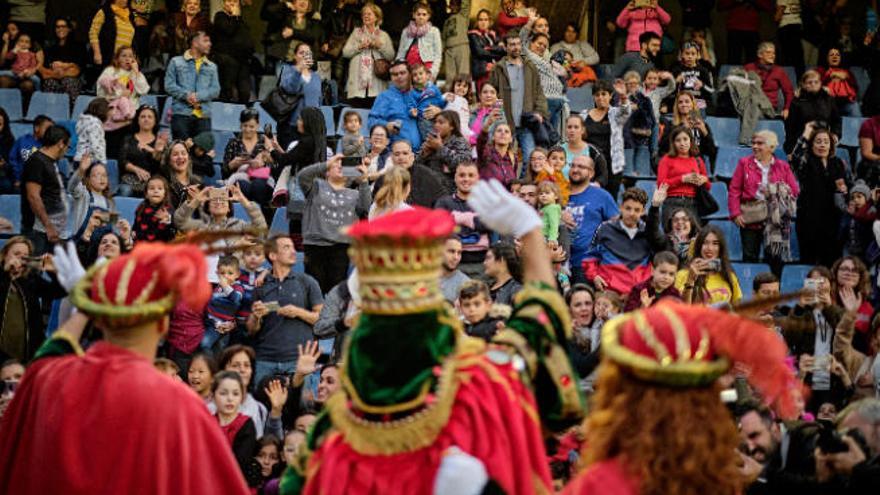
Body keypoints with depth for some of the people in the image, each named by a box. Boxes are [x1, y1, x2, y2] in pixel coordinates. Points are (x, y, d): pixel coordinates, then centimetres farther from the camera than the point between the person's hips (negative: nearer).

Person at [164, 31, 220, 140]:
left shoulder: (211, 67, 18)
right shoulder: (176, 62, 11)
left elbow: (215, 90, 6)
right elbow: (169, 85, 1)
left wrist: (198, 96, -10)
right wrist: (186, 95, -13)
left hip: (203, 115, 3)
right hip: (181, 114, -3)